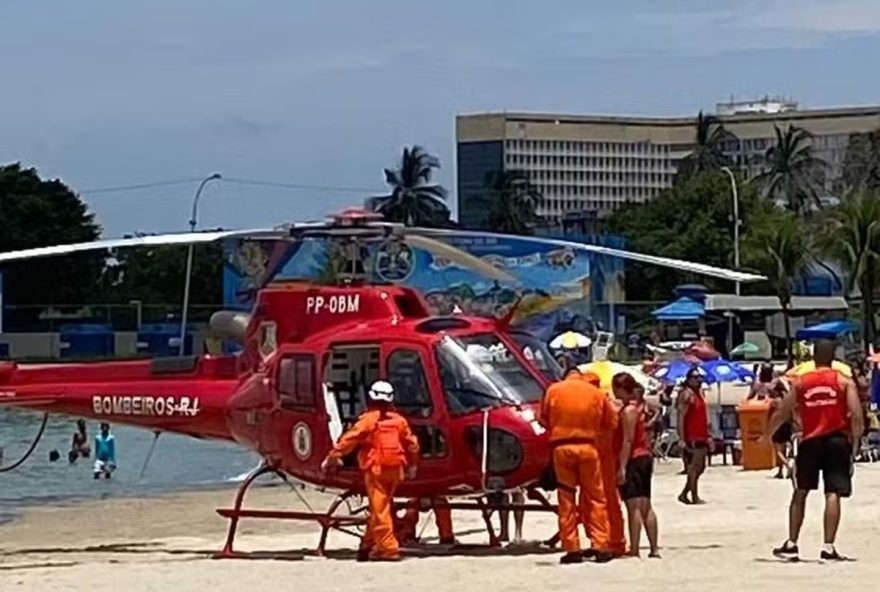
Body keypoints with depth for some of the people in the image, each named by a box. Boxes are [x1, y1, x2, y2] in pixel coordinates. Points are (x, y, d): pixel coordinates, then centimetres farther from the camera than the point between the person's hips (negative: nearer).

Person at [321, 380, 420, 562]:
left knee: (379, 509, -4)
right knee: (380, 508, 15)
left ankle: (388, 548, -10)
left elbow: (348, 440, -8)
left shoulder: (368, 419, -6)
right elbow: (412, 444, 15)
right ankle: (368, 545, 21)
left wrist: (331, 458, 0)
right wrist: (412, 465, 30)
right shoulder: (399, 420, 9)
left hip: (376, 469, -5)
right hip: (395, 470, 5)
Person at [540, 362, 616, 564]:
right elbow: (609, 422, 7)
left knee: (566, 499, 6)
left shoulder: (553, 390, 1)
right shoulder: (596, 393, 2)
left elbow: (544, 420, 7)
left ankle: (572, 549, 3)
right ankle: (600, 546, 2)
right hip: (588, 447, 0)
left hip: (562, 447, 0)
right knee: (595, 498, 7)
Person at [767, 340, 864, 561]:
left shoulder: (800, 382, 5)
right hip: (837, 441, -2)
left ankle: (791, 544, 14)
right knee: (833, 494, -3)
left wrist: (766, 435, 22)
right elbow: (856, 415, -9)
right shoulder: (844, 382, 1)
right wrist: (855, 442, 2)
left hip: (810, 442, 2)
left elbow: (782, 414, 7)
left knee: (800, 492, 14)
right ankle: (828, 547, -9)